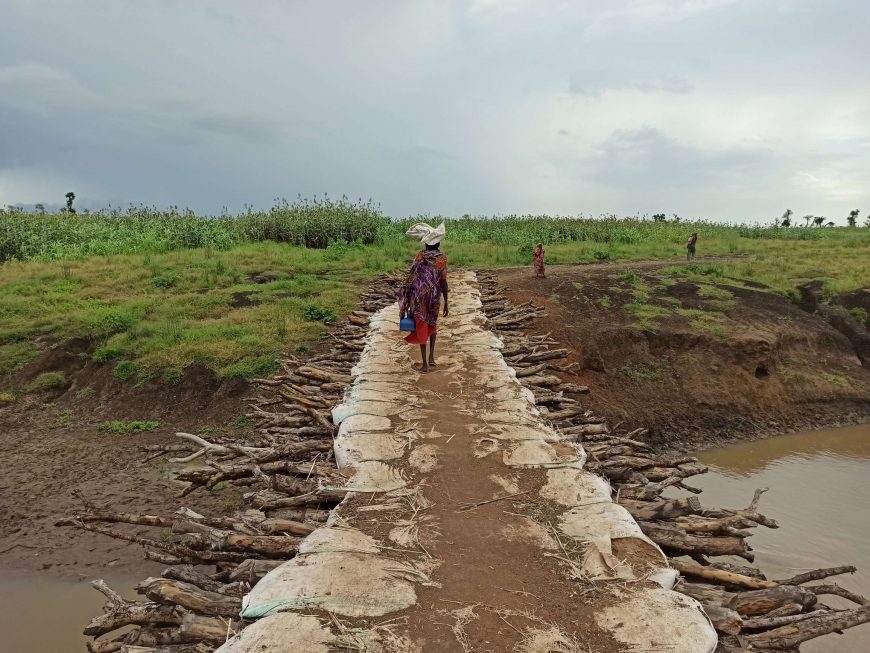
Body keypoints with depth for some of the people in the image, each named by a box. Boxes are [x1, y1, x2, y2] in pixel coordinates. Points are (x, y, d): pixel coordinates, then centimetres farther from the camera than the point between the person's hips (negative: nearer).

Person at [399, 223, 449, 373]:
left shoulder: (420, 256, -4)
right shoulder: (442, 259, -5)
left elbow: (411, 279, -4)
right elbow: (443, 283, -6)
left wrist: (406, 303, 3)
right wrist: (446, 303, 1)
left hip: (418, 297, -1)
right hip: (434, 297, 1)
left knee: (422, 327, 6)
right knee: (432, 324, 24)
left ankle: (424, 363, 4)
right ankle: (431, 357, 14)